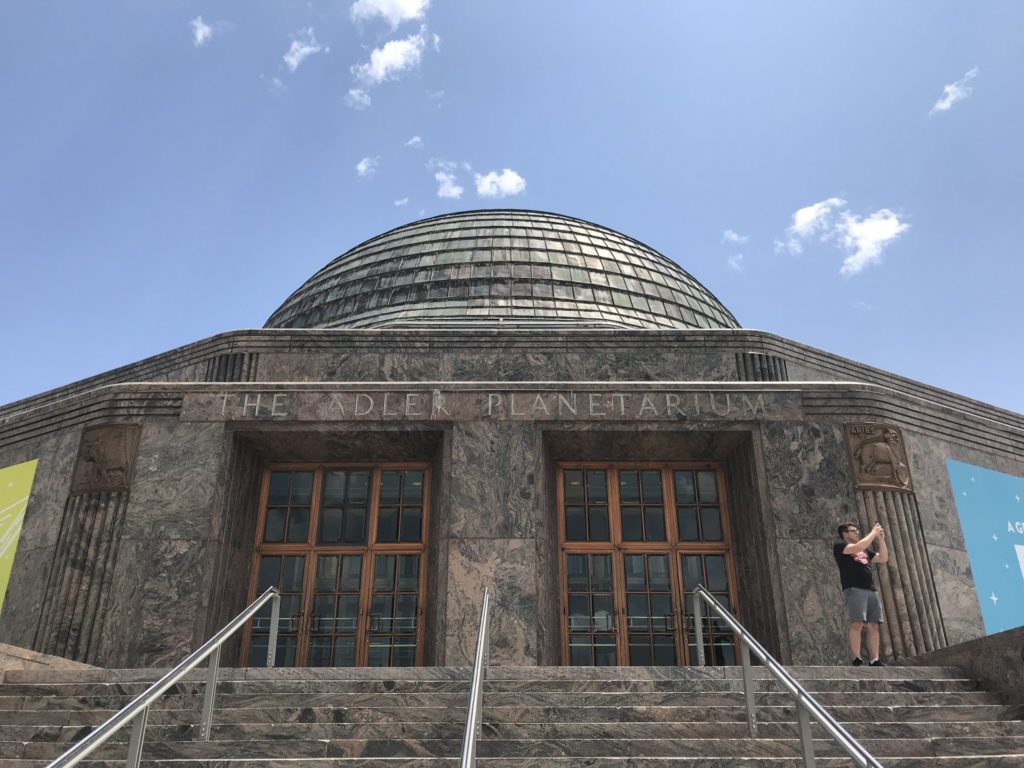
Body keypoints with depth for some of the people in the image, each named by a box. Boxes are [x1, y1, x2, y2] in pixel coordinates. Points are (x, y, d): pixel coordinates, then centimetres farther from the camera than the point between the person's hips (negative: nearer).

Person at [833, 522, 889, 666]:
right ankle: (857, 660, -19)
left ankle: (874, 661, -1)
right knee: (857, 623, -16)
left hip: (871, 589, 7)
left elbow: (883, 558, 23)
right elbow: (857, 548, -13)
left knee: (873, 626, 0)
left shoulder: (866, 550, 28)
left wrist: (881, 539, 12)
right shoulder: (840, 546, 5)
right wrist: (873, 533, -3)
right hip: (854, 589, -7)